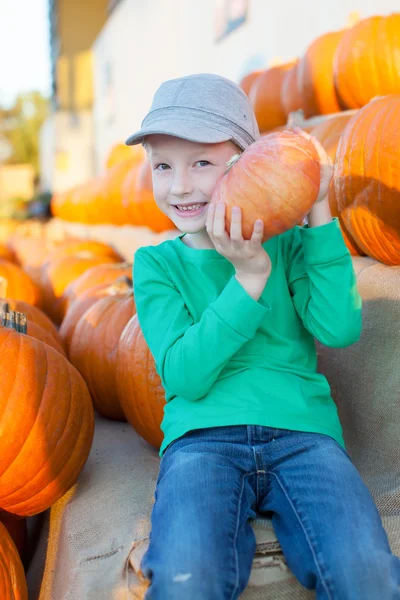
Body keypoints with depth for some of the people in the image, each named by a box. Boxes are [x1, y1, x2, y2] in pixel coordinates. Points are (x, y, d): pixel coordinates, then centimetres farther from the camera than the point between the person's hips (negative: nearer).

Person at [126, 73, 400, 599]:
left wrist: (319, 215, -6)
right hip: (202, 436, 0)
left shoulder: (287, 243, 10)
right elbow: (183, 376, -5)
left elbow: (339, 329, -5)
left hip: (301, 432, 1)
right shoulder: (157, 264, 8)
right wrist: (249, 277, -13)